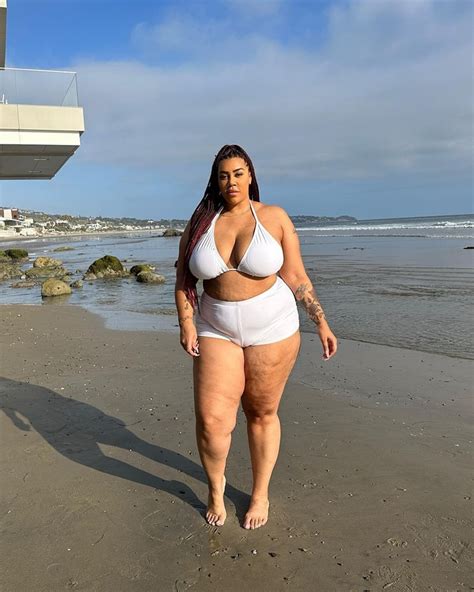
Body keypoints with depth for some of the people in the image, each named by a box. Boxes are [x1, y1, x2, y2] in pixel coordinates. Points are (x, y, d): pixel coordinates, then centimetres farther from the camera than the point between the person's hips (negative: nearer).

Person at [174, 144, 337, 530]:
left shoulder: (274, 218, -5)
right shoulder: (200, 223, 2)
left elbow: (295, 277, -1)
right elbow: (184, 278, 6)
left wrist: (321, 322, -3)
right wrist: (186, 324, -6)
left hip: (271, 329, -1)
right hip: (217, 331, 2)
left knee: (262, 414, 10)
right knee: (211, 421, -4)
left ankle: (260, 493, 33)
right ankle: (216, 485, 28)